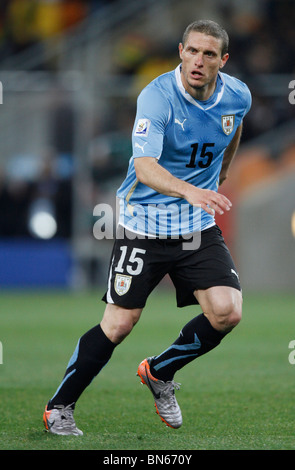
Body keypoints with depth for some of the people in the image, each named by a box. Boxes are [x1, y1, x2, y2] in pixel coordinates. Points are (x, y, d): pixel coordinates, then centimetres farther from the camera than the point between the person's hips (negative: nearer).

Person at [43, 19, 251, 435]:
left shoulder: (238, 96, -4)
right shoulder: (157, 96, -20)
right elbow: (144, 167, -33)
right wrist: (188, 190, -50)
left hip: (199, 228, 4)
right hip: (144, 225, -4)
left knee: (227, 312, -13)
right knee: (118, 324, -5)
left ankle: (160, 373, 13)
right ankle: (59, 407, 13)